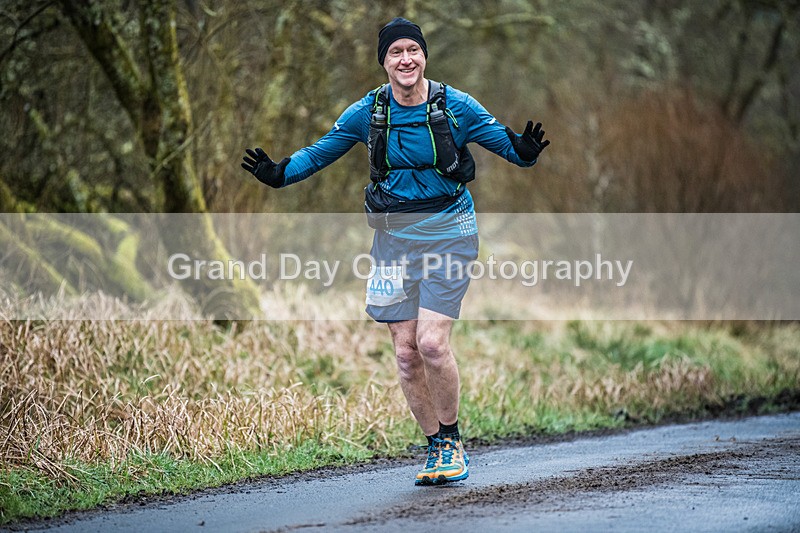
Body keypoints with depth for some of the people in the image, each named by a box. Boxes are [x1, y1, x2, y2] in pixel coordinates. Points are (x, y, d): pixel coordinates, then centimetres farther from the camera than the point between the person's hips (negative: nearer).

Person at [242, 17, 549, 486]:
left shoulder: (455, 106, -6)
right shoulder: (368, 112, 0)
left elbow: (505, 141, -2)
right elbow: (319, 153, 11)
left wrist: (525, 150, -23)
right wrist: (279, 174, -4)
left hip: (446, 232, -3)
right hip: (394, 237, 3)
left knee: (431, 342, -16)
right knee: (406, 354, 1)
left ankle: (453, 440, 5)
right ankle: (437, 448, 16)